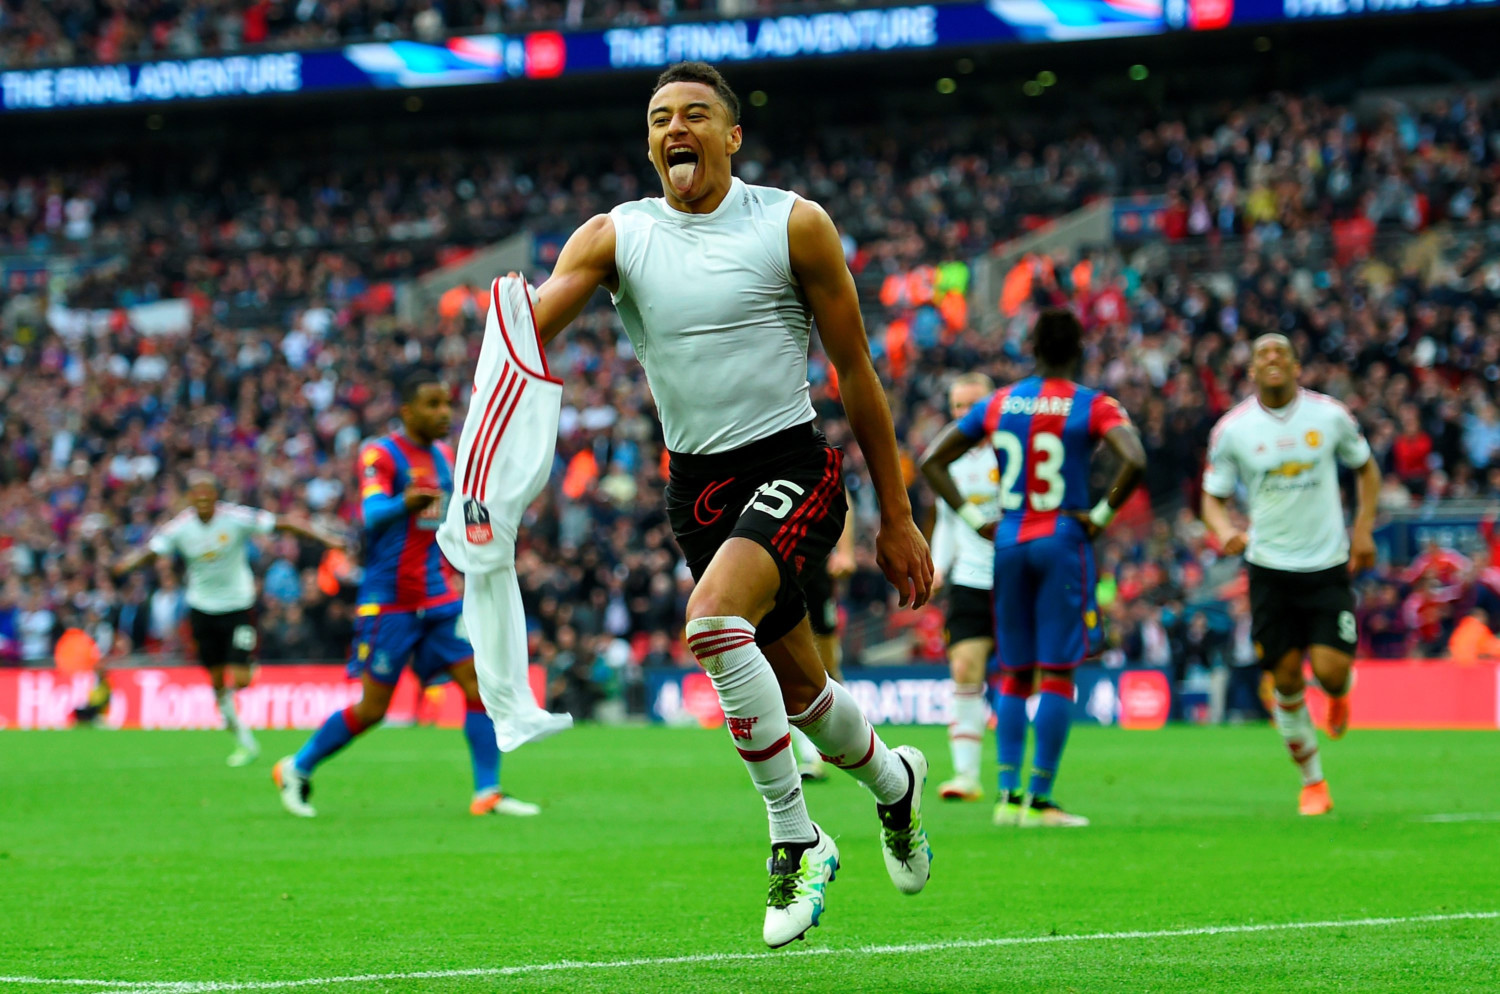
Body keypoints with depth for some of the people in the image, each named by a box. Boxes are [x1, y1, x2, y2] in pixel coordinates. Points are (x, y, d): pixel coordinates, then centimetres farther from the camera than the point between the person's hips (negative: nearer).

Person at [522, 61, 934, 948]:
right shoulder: (616, 237, 2)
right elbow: (535, 317, -14)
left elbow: (856, 370, 0)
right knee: (798, 688, 12)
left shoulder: (794, 226, -5)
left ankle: (795, 838, -17)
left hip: (791, 465, -4)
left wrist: (897, 518, 0)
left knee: (714, 618, -30)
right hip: (696, 482, 4)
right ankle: (893, 779, 46)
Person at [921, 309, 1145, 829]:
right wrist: (1102, 513, -9)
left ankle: (1008, 793, 7)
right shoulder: (1094, 407, -5)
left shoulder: (997, 405, 7)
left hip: (1008, 543, 4)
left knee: (1014, 675, 12)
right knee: (1058, 674, -1)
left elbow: (932, 460, 8)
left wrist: (973, 517, 7)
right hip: (1062, 542, -4)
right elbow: (1135, 461, -21)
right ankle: (1040, 799, -5)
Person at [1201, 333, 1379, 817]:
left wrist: (1363, 528, 3)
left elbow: (1366, 468, 14)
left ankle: (1341, 693, 27)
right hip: (1270, 569, 0)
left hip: (1329, 565, 0)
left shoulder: (1330, 415, -2)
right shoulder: (1232, 429, -3)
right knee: (1286, 678, 0)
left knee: (1331, 669, -13)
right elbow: (1213, 497, 3)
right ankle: (1312, 782, 18)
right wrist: (1225, 531, -18)